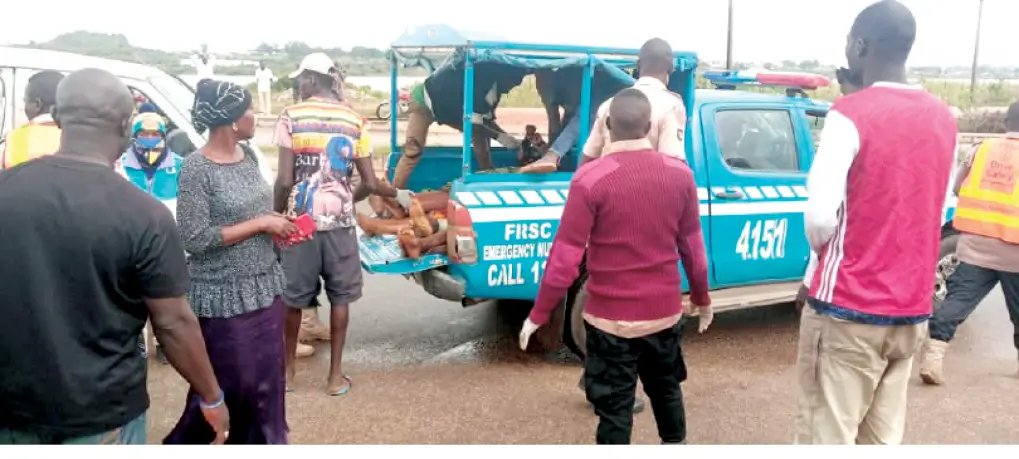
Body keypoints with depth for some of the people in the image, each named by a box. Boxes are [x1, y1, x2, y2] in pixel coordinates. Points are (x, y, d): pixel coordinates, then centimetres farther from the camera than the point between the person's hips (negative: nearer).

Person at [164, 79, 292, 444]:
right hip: (223, 298, -7)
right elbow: (195, 239, -21)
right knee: (221, 387, 10)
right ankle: (183, 444, 35)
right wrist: (260, 224, -19)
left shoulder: (248, 154, 5)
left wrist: (277, 224, -2)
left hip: (264, 289, 7)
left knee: (265, 383, 15)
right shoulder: (197, 168, -17)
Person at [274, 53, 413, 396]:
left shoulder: (291, 117, -5)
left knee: (293, 297, 14)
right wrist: (396, 194, 21)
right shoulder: (354, 121, 1)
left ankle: (288, 369, 29)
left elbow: (285, 180, -9)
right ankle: (335, 374, 18)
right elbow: (370, 183, 0)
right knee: (340, 297, 12)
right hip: (339, 220, 1)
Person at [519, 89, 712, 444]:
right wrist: (702, 299, 20)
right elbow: (693, 247, 4)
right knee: (667, 388, 27)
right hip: (665, 312, 4)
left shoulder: (590, 179, -17)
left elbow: (565, 257, -15)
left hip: (612, 318, -4)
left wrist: (537, 315, -4)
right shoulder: (680, 175, -5)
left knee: (614, 407, 9)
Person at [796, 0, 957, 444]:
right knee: (883, 436, 15)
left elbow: (820, 216, -19)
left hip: (847, 309, -6)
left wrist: (822, 250, 1)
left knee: (827, 436, 2)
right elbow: (932, 207, 15)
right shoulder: (943, 118, 8)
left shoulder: (852, 113, -13)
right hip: (911, 311, 7)